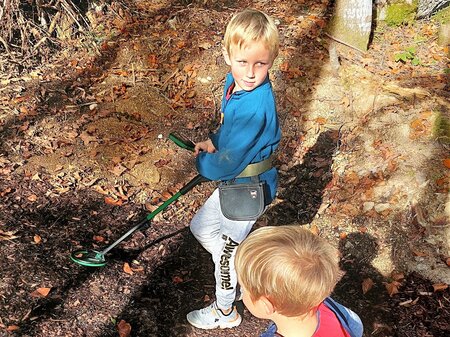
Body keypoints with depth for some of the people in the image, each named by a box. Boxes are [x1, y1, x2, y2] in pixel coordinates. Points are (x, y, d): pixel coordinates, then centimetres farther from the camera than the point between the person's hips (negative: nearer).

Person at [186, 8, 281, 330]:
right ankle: (240, 267, 46)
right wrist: (213, 141, -5)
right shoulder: (235, 82, -7)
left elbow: (226, 164, -30)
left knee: (226, 250, 13)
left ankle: (225, 313, 39)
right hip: (235, 181, 9)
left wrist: (202, 161, -9)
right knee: (201, 226, 25)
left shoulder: (255, 105, -35)